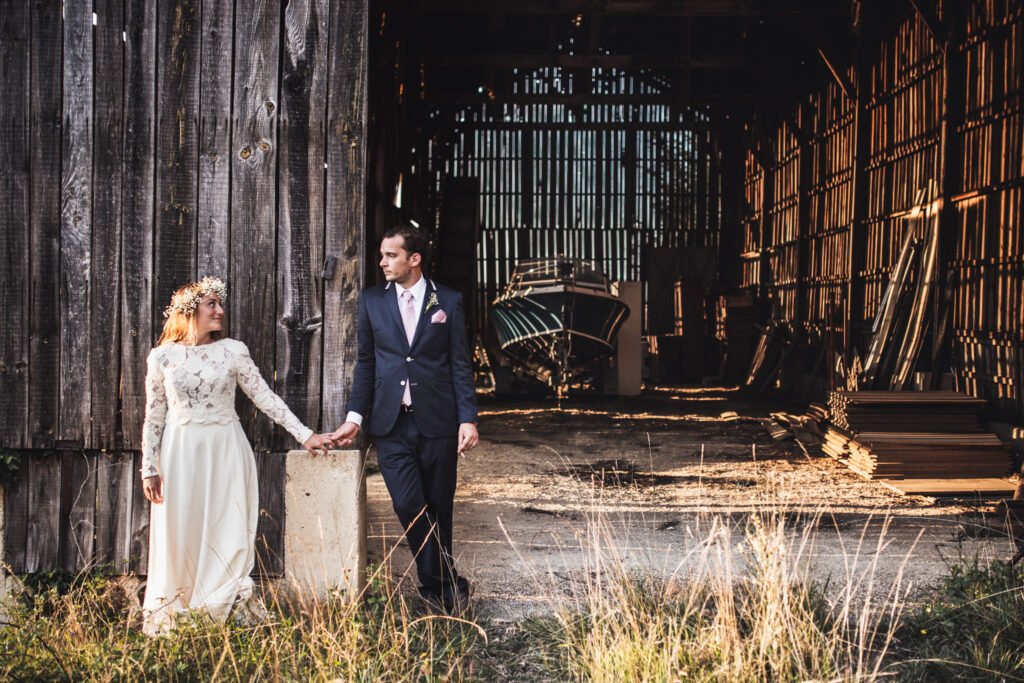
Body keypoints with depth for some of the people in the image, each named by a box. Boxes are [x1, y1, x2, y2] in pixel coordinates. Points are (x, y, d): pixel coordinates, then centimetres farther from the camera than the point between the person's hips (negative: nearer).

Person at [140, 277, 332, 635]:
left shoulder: (233, 350, 1)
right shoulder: (162, 356, 2)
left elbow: (265, 397, 2)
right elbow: (154, 416, 4)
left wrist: (304, 435, -3)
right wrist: (149, 468, 0)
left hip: (225, 451, 1)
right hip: (181, 453, 0)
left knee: (226, 532, -1)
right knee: (180, 534, 2)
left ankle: (221, 612, 7)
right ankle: (172, 616, 13)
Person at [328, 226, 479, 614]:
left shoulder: (448, 302, 3)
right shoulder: (372, 301, 8)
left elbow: (461, 365, 2)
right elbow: (365, 363, 11)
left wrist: (468, 418, -6)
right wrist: (355, 416, 5)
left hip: (437, 422, -1)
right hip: (391, 425, 1)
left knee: (438, 509, 6)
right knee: (409, 506, -11)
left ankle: (435, 587, 22)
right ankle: (448, 584, 1)